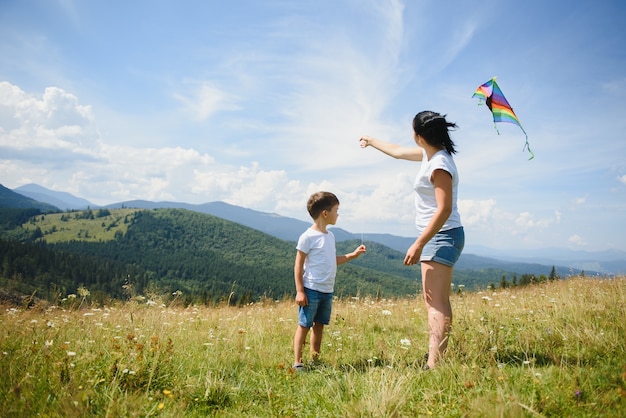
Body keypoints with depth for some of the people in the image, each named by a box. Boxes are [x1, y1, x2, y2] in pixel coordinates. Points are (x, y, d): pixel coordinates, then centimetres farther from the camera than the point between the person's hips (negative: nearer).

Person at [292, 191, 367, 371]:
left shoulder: (330, 236, 12)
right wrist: (299, 291, -15)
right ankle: (297, 362, 8)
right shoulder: (308, 237, -13)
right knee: (304, 325, 0)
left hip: (328, 291, 8)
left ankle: (315, 360, 24)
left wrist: (353, 255, 15)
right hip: (311, 290, -8)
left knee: (319, 325, 14)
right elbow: (298, 265, -11)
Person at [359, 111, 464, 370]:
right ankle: (436, 358, 19)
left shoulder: (440, 165, -19)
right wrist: (372, 142, 43)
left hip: (442, 236, -11)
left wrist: (418, 244, -25)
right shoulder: (430, 154, 11)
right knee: (432, 300, 12)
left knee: (436, 302, -14)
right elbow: (399, 152, 29)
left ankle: (434, 365, -14)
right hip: (434, 237, 11)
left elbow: (444, 210, -24)